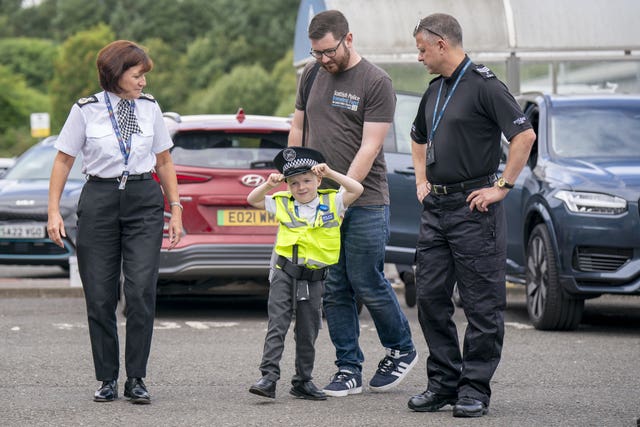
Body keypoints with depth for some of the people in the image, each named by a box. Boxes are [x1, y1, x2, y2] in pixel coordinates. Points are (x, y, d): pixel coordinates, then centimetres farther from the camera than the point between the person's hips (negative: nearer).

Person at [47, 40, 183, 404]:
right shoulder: (86, 111, -2)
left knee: (141, 291, -10)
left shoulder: (150, 108, 5)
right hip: (100, 200, -1)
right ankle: (108, 380, 12)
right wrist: (54, 211, -2)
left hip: (144, 201, 1)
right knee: (100, 296, 1)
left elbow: (164, 162, 13)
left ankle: (136, 379, -2)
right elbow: (64, 160, 4)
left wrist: (176, 209, 9)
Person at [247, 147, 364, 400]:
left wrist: (329, 173, -13)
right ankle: (269, 377, -13)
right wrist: (268, 185, -8)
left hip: (314, 279, 1)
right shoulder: (282, 204, 5)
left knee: (308, 333, 10)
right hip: (284, 274, -1)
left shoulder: (332, 203, 3)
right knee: (277, 325, -9)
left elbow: (357, 189, -8)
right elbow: (252, 200, 8)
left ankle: (303, 381, 19)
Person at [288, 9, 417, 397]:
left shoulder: (376, 82, -7)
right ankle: (349, 370, 9)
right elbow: (298, 128, 20)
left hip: (365, 202, -5)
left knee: (368, 284, -2)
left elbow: (369, 147, -12)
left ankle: (402, 350, 20)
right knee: (333, 289, 4)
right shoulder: (312, 75, 11)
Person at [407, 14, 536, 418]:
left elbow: (525, 134, -18)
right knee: (431, 297, 7)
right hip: (436, 208, 9)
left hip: (474, 208, -9)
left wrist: (502, 187, -17)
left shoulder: (484, 85, -11)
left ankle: (475, 389, 0)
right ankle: (443, 382, 15)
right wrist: (422, 180, 19)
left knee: (482, 304, -3)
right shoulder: (435, 90, 16)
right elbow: (419, 138, 33)